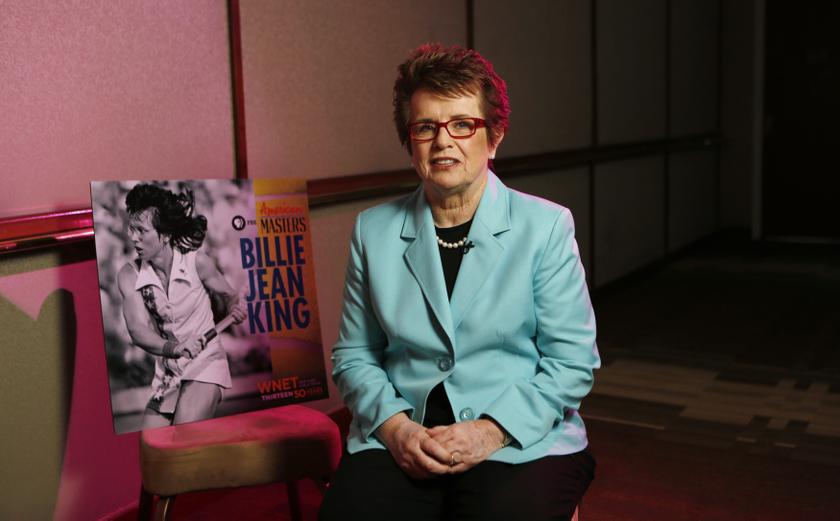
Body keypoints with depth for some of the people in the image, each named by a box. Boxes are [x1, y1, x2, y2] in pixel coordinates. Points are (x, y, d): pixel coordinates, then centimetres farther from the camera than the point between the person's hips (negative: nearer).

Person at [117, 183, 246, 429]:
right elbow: (137, 330, -18)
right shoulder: (129, 275, -7)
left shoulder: (196, 262, -12)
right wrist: (173, 348, -37)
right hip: (166, 371, 4)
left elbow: (229, 296, 6)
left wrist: (233, 311, -17)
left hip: (206, 364, -4)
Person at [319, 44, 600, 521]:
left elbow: (573, 360, -2)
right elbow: (354, 355, 10)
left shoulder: (546, 226, 0)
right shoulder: (374, 230, 8)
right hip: (401, 440, 2)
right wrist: (394, 426, -8)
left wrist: (490, 431, -14)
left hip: (522, 441, -1)